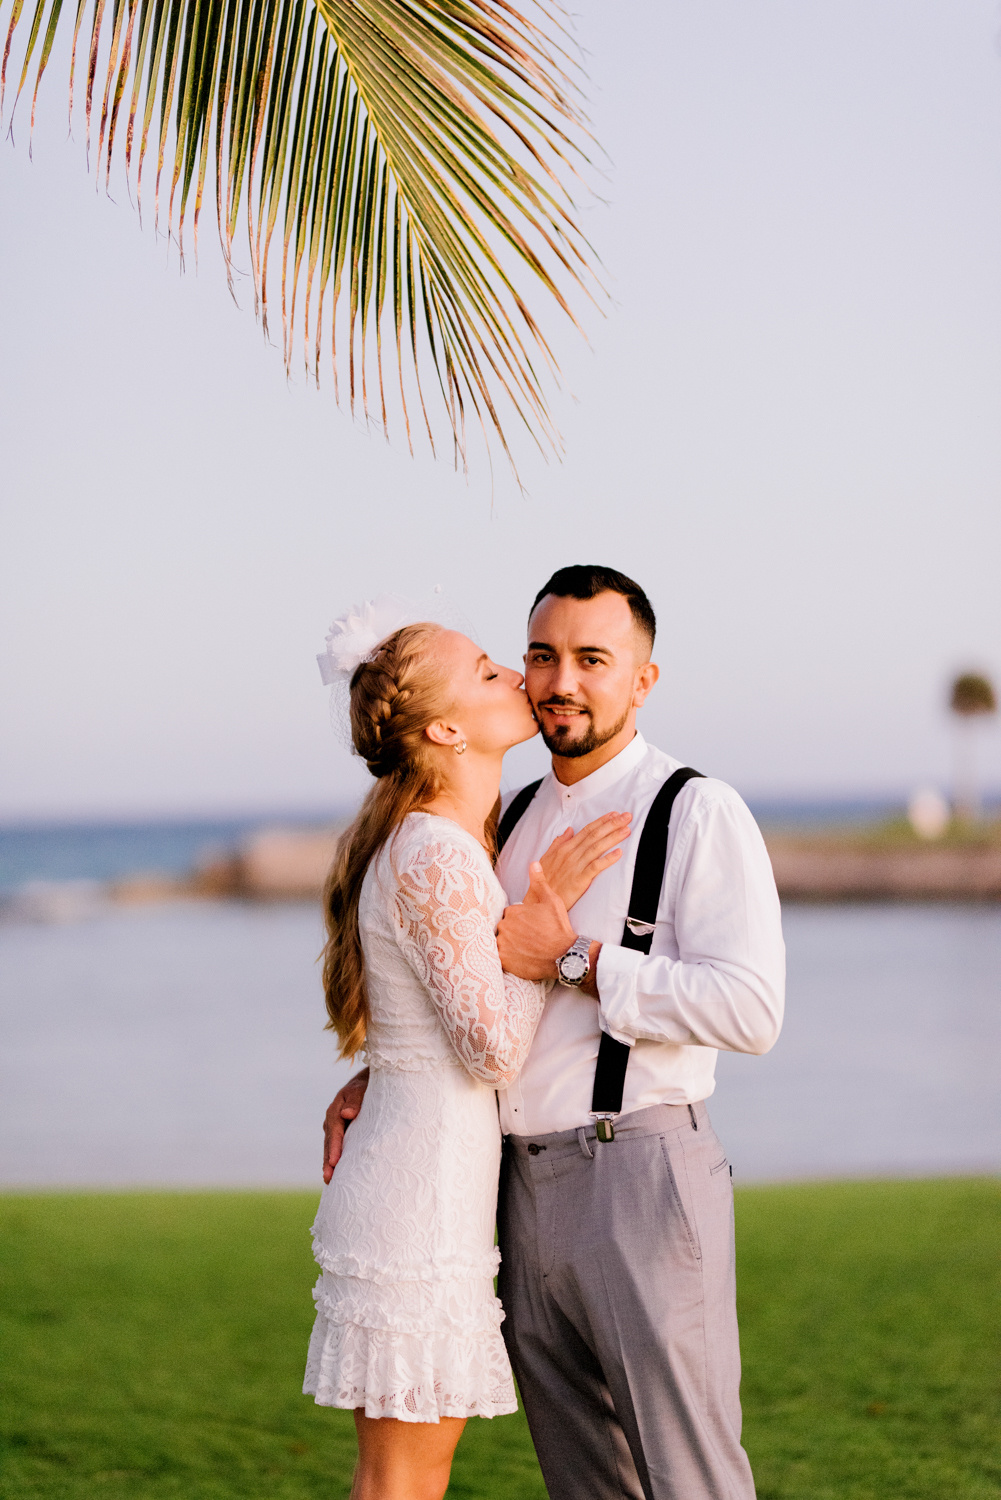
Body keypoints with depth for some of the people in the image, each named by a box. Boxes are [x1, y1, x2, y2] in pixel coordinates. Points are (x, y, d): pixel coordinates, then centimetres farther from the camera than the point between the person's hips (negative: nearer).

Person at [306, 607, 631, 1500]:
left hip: (444, 1191, 10)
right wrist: (553, 915, -12)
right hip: (422, 1187, -10)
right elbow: (495, 1051, -18)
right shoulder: (433, 858, -17)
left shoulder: (449, 845, 13)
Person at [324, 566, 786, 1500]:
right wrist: (373, 1076, 13)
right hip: (525, 1179, 7)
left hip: (640, 1173, -7)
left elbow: (751, 1009, -19)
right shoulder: (518, 818, 16)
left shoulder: (698, 813, -7)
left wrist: (575, 961, -18)